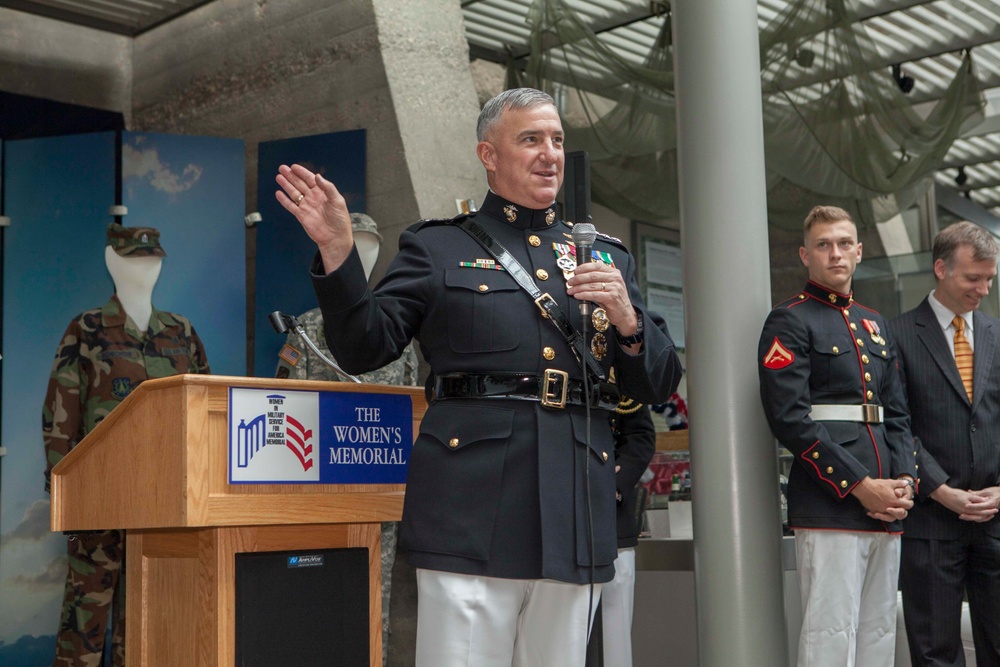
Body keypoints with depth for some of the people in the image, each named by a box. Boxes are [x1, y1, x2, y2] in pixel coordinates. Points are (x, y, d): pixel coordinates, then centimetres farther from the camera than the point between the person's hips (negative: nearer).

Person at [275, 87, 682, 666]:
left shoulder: (608, 257, 18)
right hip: (472, 516, -3)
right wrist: (337, 250, -11)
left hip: (575, 522, 4)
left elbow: (658, 385, 16)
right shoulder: (436, 247, 10)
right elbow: (364, 348, 2)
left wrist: (626, 319, -4)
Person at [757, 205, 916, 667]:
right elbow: (790, 419, -13)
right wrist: (860, 486, -15)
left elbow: (897, 415, 19)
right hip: (830, 507, -7)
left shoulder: (874, 325, 20)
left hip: (886, 508, 7)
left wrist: (905, 482, 1)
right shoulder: (789, 322, -3)